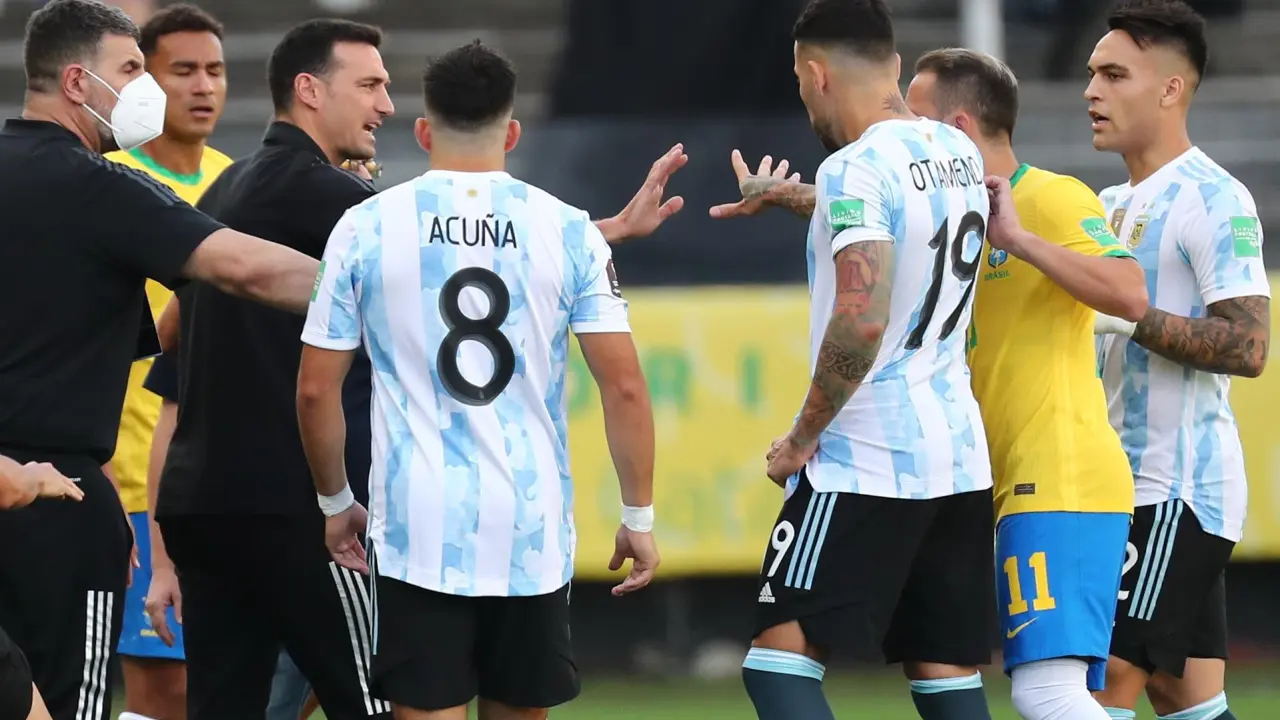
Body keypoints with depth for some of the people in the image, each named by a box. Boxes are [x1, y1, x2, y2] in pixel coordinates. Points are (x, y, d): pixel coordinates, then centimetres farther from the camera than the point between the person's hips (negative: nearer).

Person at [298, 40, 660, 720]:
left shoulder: (366, 227, 1)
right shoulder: (566, 230, 1)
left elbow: (316, 390, 2)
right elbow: (624, 386, -2)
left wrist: (335, 502, 17)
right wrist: (639, 516, 6)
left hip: (417, 531, -1)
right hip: (533, 534, 1)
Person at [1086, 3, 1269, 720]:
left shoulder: (1214, 200, -12)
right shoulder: (1114, 204, 17)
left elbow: (1248, 347, -20)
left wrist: (1123, 315, -22)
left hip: (1178, 489, -10)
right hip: (1134, 485, 10)